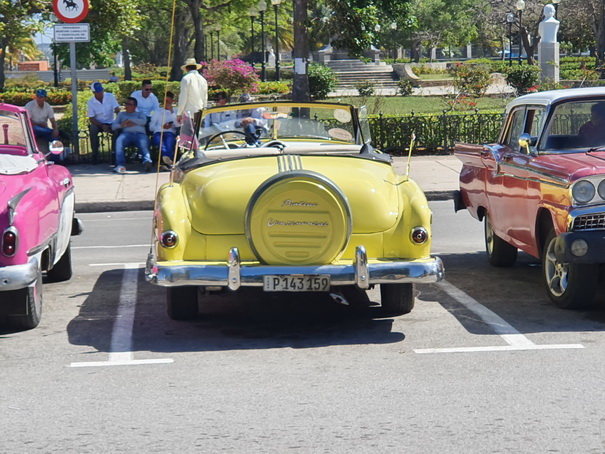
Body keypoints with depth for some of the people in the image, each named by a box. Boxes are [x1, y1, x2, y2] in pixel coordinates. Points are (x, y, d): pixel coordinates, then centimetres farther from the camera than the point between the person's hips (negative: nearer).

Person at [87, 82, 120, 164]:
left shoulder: (110, 97, -4)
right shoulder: (91, 102, -6)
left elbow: (117, 109, -9)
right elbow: (91, 118, -7)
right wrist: (102, 126, -22)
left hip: (110, 123, 1)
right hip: (98, 123, 0)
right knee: (93, 129, -34)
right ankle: (95, 153, -24)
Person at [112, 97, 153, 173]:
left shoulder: (140, 114, 31)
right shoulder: (121, 114, 35)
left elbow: (143, 121, 7)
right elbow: (113, 126, 22)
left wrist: (130, 120, 4)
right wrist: (122, 125, 0)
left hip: (140, 134, -1)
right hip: (126, 133, 1)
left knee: (144, 144, -38)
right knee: (119, 142, -36)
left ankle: (147, 161, -65)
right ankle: (120, 165, -51)